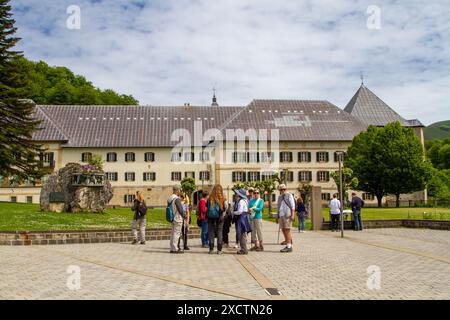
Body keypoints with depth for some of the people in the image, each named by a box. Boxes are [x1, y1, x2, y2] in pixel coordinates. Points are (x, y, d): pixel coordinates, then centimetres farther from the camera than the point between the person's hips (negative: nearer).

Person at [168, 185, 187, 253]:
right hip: (178, 218, -9)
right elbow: (180, 209, -18)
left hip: (172, 219, 9)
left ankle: (172, 248, 17)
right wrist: (184, 216, -3)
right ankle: (175, 249, -2)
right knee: (176, 233, -5)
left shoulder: (169, 199, 11)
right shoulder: (177, 199, -17)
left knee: (173, 233, 13)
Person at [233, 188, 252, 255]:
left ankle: (244, 250, -2)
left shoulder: (241, 201, -16)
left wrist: (233, 213, -6)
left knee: (242, 234, -6)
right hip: (244, 217, 10)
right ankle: (243, 249, 21)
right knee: (242, 235, 15)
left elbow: (240, 211, -22)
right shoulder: (244, 200, 15)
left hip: (242, 218, -10)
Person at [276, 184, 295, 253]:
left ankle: (289, 247, -9)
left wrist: (292, 215, -15)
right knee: (283, 230, 5)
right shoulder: (280, 197, 20)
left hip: (287, 216, -7)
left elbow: (293, 206, -6)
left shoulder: (289, 195, 0)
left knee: (287, 230, -10)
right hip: (281, 216, 7)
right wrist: (277, 217, 18)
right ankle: (287, 245, 11)